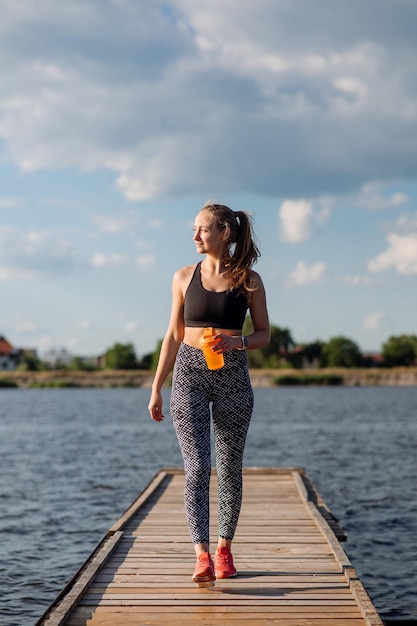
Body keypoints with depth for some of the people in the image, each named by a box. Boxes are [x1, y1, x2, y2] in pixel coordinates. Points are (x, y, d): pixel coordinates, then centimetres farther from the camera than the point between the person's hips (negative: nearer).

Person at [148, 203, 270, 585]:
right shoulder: (185, 277, 6)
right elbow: (174, 335, 10)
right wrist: (156, 388, 8)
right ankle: (202, 556, -17)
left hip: (233, 374, 0)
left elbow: (264, 334, 6)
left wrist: (237, 342, -16)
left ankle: (225, 547, 24)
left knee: (229, 468, 7)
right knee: (196, 467, -11)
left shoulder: (249, 280, 1)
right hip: (189, 373, 0)